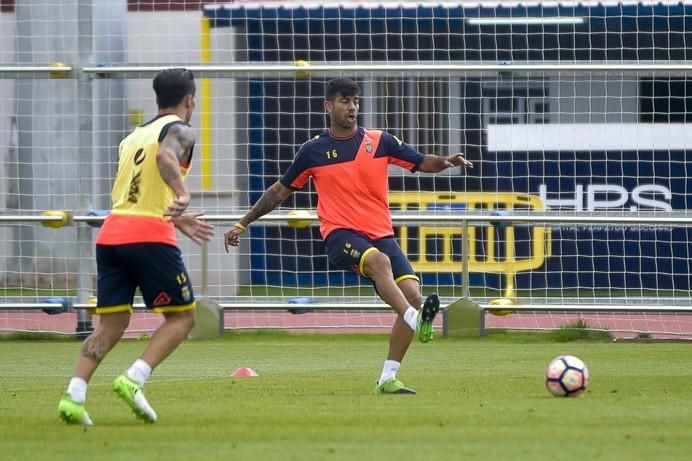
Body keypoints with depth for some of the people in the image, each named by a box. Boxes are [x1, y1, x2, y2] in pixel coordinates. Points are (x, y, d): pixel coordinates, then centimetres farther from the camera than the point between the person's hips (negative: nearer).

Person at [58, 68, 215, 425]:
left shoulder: (132, 137, 24)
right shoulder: (179, 131, 1)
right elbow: (165, 157, -22)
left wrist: (177, 220, 40)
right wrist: (182, 195, -35)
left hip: (111, 234, 7)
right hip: (149, 236, -7)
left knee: (112, 323, 10)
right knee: (181, 316, 6)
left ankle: (73, 395, -7)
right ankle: (133, 379, -13)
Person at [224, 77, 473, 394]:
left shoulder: (380, 142, 9)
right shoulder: (313, 151, 5)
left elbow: (422, 163, 8)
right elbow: (280, 192, 16)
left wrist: (446, 162, -14)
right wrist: (243, 224, 18)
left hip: (381, 234, 3)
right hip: (340, 234, -3)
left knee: (412, 294, -15)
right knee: (380, 261, -36)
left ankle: (388, 378, -7)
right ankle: (416, 320, -57)